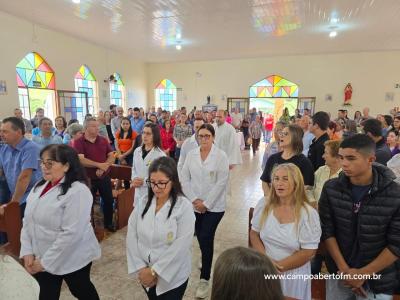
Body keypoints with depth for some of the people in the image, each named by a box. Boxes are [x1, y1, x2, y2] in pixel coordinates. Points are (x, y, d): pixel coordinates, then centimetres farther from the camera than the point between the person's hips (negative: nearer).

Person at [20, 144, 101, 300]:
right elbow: (28, 221, 5)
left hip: (72, 259, -5)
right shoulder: (40, 186, 1)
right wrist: (27, 251, -4)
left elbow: (71, 233, -26)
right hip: (40, 258, 6)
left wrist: (45, 262, -19)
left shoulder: (78, 191, -24)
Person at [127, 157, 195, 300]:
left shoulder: (184, 206, -19)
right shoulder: (142, 202, -5)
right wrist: (141, 268, -9)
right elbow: (131, 237, -4)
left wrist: (154, 271, -16)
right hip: (145, 274, 4)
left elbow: (180, 247, -20)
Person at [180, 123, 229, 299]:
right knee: (201, 238, 15)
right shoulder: (191, 154, 1)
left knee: (206, 239, -3)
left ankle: (204, 278, 14)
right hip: (194, 205, 4)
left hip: (214, 206, -3)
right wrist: (194, 199, -9)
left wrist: (206, 204, -14)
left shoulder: (221, 156, -9)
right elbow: (184, 178, 0)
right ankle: (206, 259, 46)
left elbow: (221, 182, -13)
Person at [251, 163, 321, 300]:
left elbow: (308, 252, -14)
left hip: (293, 273, -2)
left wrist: (279, 266, -15)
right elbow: (254, 234, -2)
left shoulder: (308, 213, -17)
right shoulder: (264, 204, -8)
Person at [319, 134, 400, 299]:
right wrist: (344, 269, -11)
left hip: (378, 279, -1)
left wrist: (363, 274, -12)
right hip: (338, 272, 2)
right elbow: (327, 231, -7)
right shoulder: (331, 189, -10)